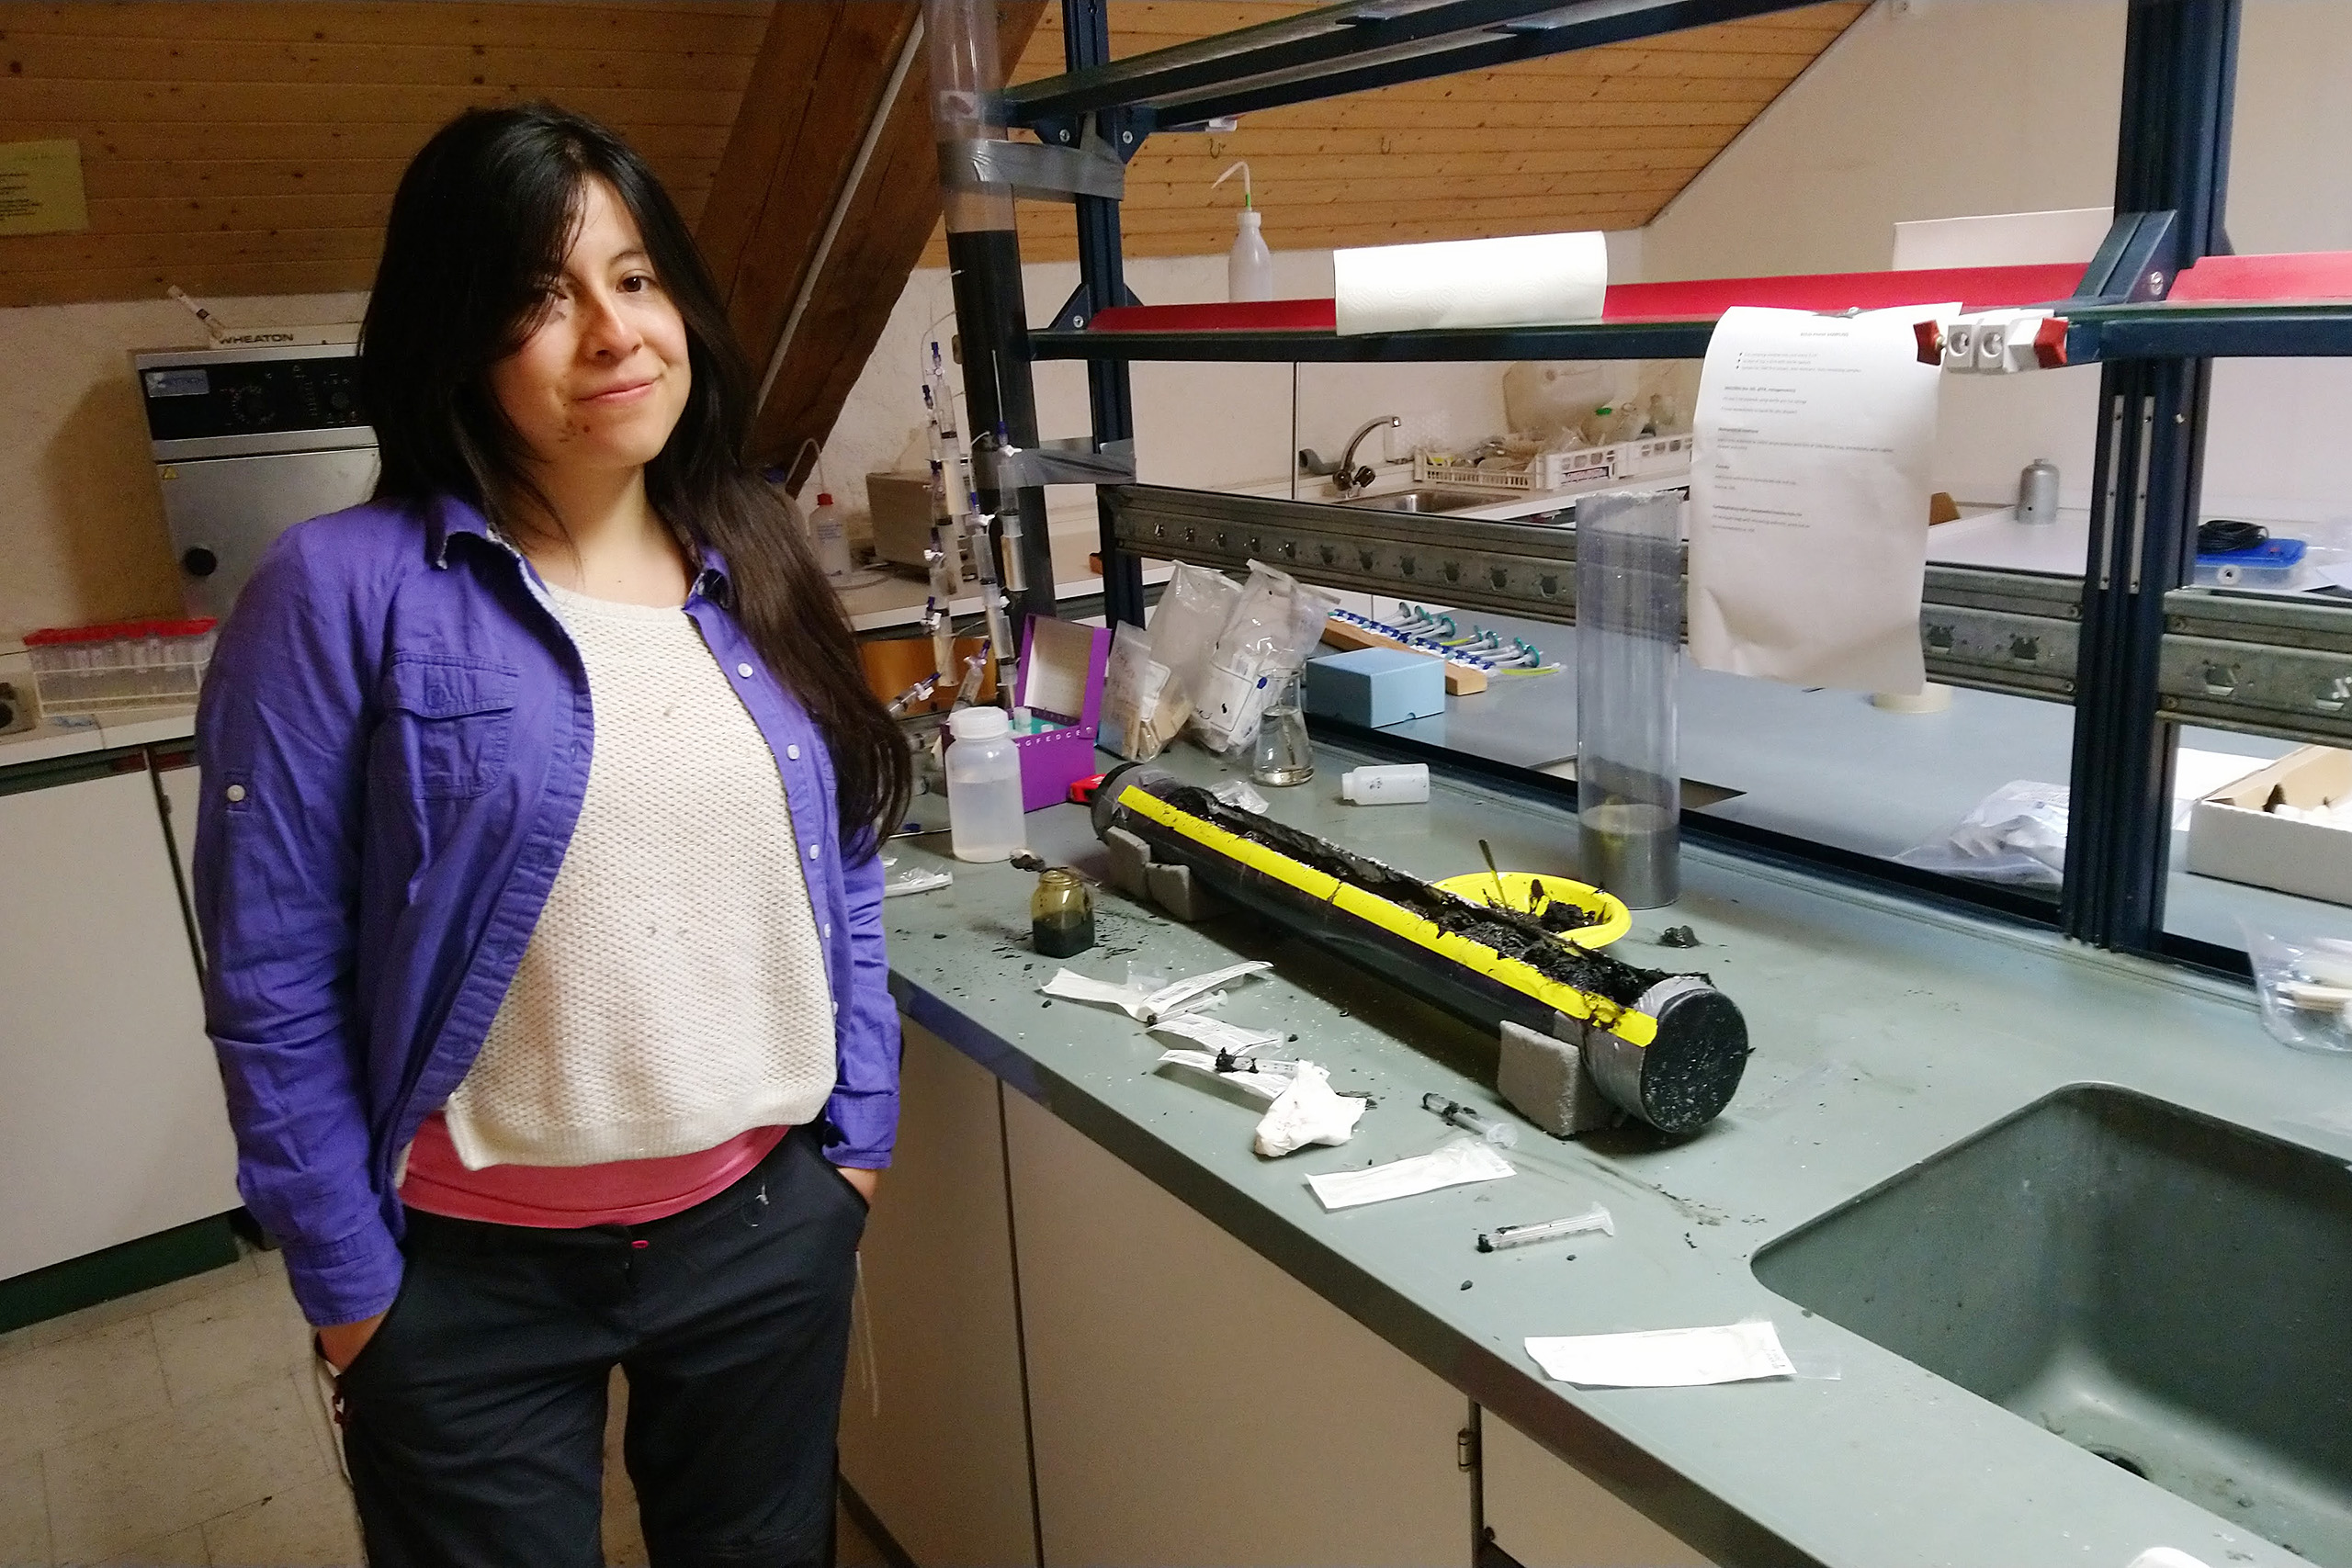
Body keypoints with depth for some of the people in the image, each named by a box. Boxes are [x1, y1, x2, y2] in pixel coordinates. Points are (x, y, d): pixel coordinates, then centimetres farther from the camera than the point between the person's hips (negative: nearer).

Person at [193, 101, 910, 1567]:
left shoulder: (759, 571, 1)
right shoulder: (347, 588, -13)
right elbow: (272, 977, -10)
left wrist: (860, 1135, 6)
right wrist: (349, 1282, -7)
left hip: (772, 1225, 4)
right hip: (476, 1270, -3)